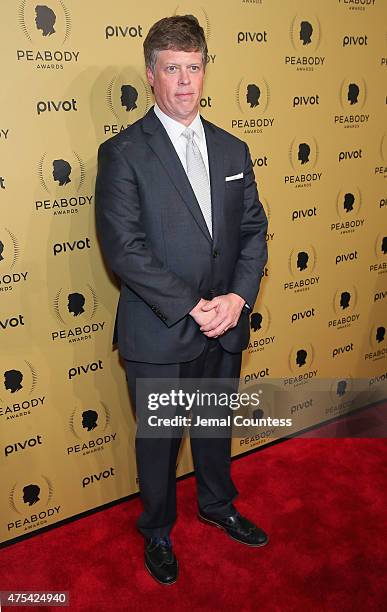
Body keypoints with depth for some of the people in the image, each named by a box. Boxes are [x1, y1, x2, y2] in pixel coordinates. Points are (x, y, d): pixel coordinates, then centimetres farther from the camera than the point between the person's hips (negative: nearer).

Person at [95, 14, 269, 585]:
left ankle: (218, 505, 50)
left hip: (226, 325, 5)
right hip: (159, 333, -4)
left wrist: (238, 296, -12)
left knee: (216, 424, 24)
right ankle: (158, 530, 40)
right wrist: (190, 308, -21)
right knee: (159, 437, 15)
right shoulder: (123, 153, -11)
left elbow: (254, 228, 4)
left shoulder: (233, 150, 5)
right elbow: (123, 248, -18)